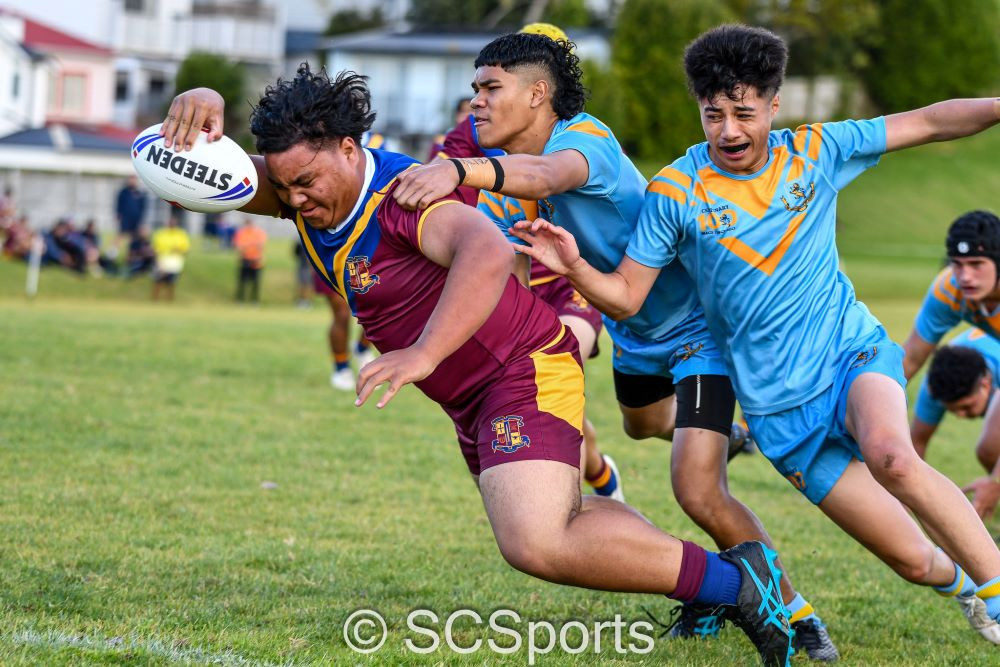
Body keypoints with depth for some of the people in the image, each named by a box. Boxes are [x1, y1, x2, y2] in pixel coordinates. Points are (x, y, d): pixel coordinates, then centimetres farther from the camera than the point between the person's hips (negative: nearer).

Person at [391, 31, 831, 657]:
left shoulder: (584, 137, -32)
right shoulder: (506, 162, -5)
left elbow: (545, 175, -56)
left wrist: (460, 172, -74)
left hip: (695, 323, -9)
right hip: (635, 330, 9)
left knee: (698, 494, -20)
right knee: (641, 421, 38)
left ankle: (796, 612, 0)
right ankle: (716, 433, 74)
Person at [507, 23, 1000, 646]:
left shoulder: (815, 151, -2)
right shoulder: (675, 192, -7)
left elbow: (928, 122, 3)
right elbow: (625, 296, -5)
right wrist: (574, 266, -25)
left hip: (854, 354, 0)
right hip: (779, 406, 0)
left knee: (890, 454, -37)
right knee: (915, 560, -3)